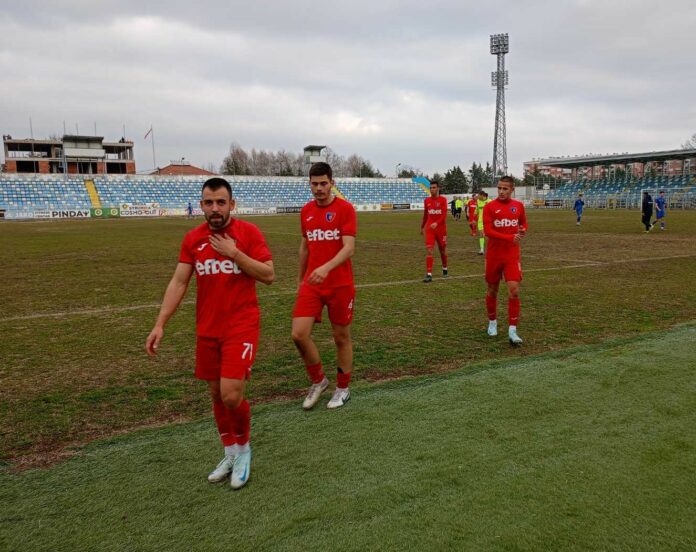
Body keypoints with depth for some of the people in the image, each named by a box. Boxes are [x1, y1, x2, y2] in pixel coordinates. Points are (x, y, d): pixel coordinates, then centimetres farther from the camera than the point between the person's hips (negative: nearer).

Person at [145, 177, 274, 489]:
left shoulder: (248, 232, -8)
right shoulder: (192, 239, 3)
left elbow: (269, 276, -10)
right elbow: (178, 283, 3)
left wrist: (235, 253, -19)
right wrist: (160, 325, -4)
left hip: (241, 326, -4)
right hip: (207, 329, 5)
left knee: (231, 395, -12)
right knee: (216, 394, 12)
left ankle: (243, 448, 17)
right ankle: (230, 453, 32)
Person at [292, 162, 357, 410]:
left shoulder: (345, 208, -9)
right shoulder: (306, 211, 7)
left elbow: (349, 248, -18)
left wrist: (326, 268, -34)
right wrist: (300, 279, 21)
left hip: (340, 285, -4)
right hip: (311, 285, 4)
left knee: (342, 337, 8)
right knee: (299, 334, -8)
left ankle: (343, 388, 28)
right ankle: (318, 381, 16)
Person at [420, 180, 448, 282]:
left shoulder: (443, 199, -6)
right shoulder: (426, 200, 5)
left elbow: (444, 215, -15)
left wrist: (436, 223, -30)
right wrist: (422, 227, 22)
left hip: (441, 229, -2)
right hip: (429, 229, 2)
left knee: (442, 250, 13)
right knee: (429, 250, -11)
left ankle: (445, 268, 38)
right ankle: (429, 274, -13)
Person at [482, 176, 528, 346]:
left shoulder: (519, 205, 4)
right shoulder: (489, 207, -6)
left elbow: (523, 223, 19)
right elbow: (488, 231, -15)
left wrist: (523, 230, -5)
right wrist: (510, 237, -25)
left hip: (512, 256, 1)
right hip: (494, 256, -1)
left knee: (514, 290, -11)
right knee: (492, 290, 11)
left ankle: (512, 331, -7)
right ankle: (492, 322, 33)